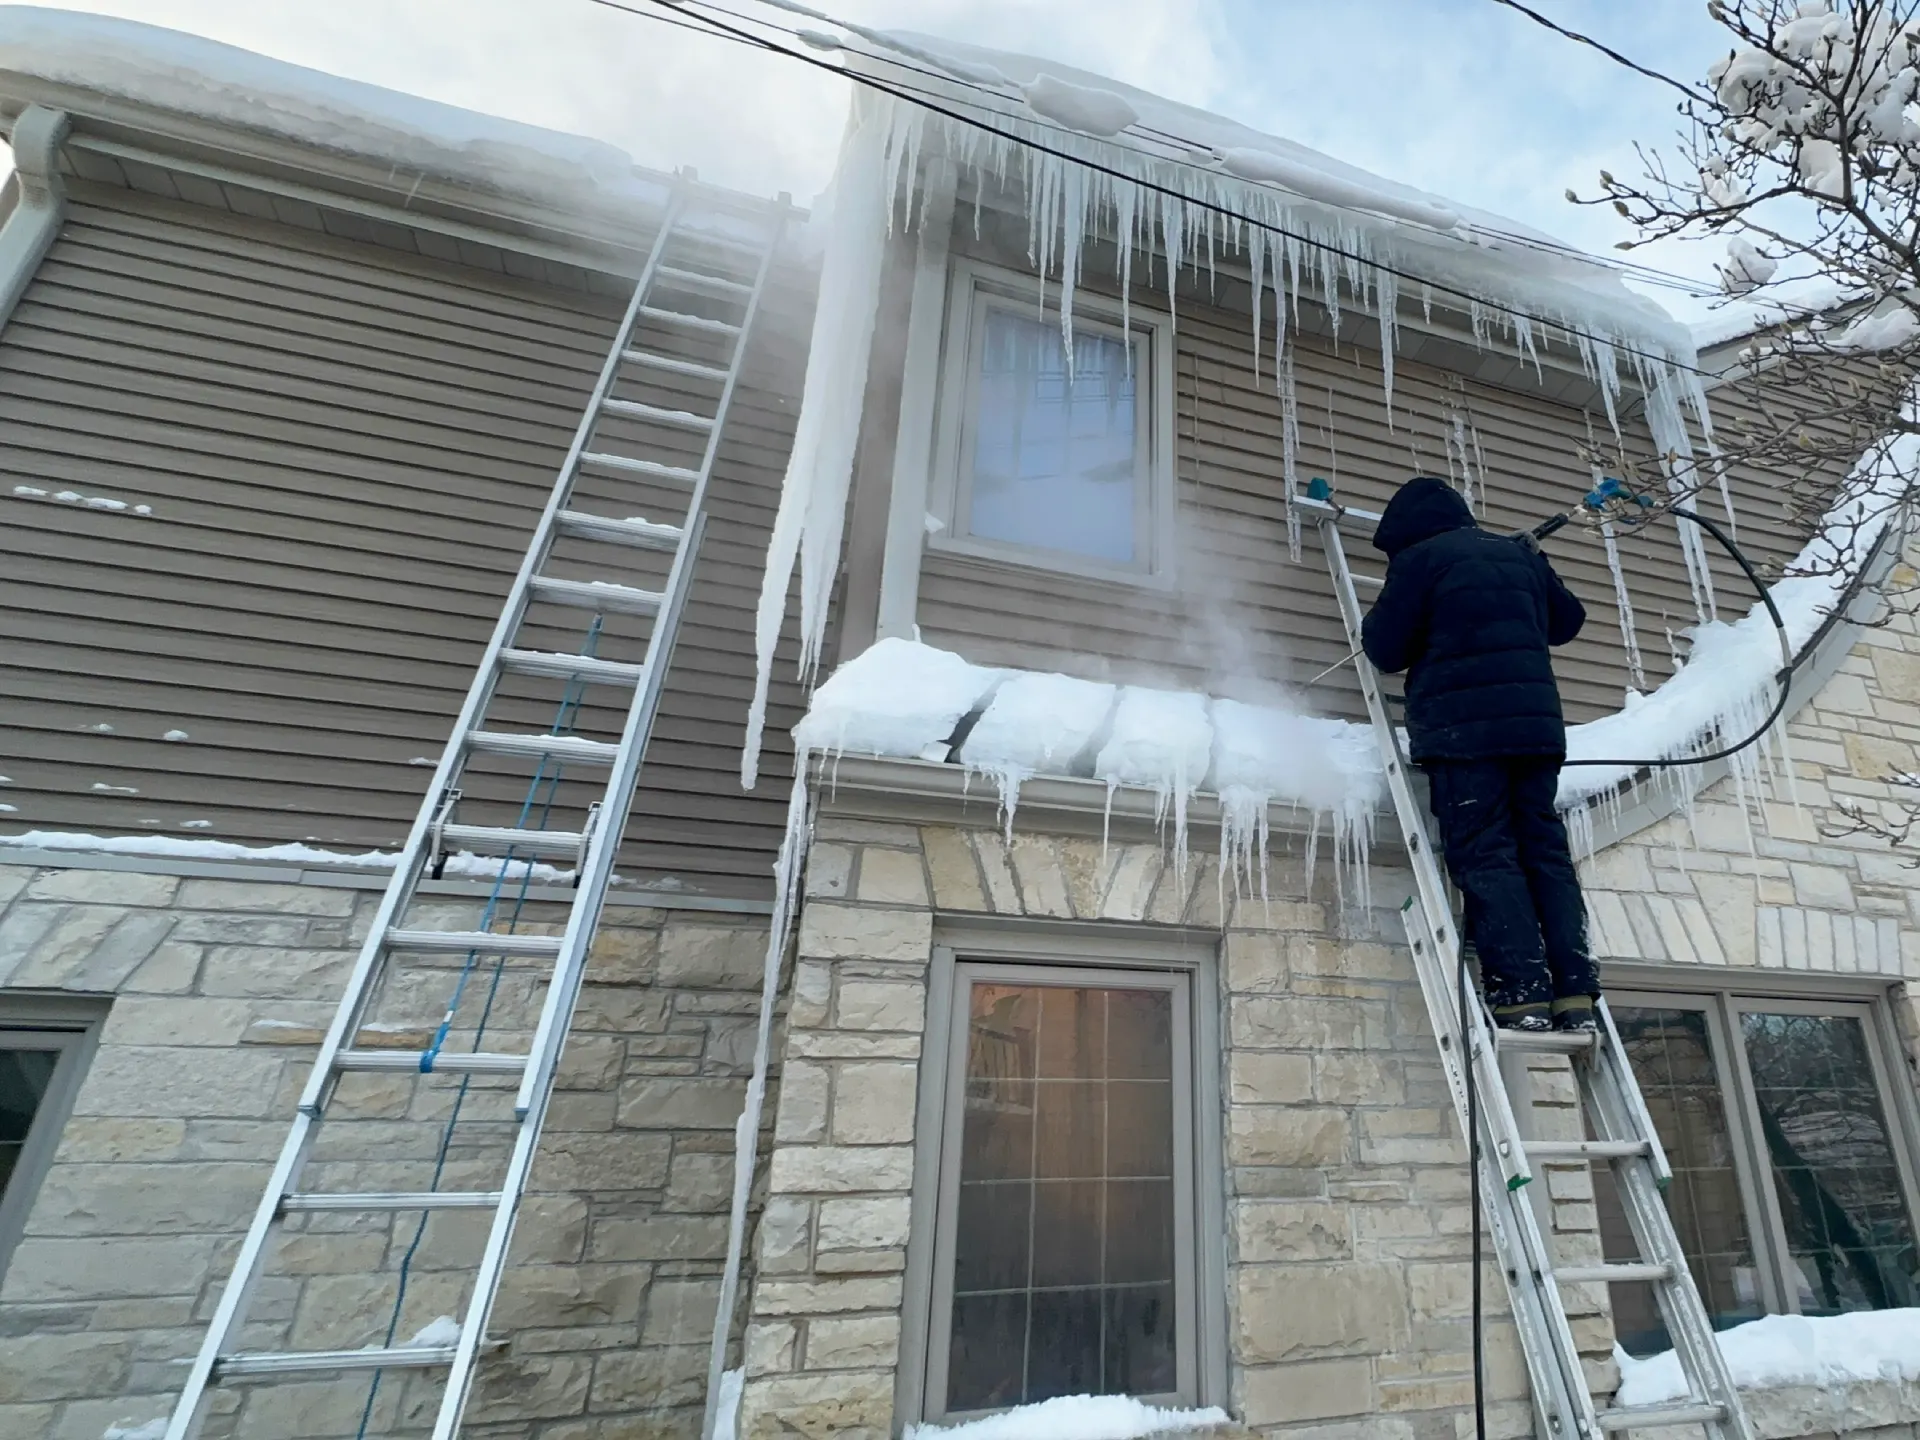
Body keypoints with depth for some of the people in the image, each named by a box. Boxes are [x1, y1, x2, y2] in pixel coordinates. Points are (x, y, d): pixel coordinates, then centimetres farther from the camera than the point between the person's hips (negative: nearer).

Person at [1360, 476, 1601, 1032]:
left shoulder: (1417, 558, 0)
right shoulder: (1520, 554, 19)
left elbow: (1388, 651, -2)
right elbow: (1568, 620, 31)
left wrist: (1374, 623, 18)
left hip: (1463, 726, -6)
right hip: (1536, 720, 6)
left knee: (1485, 858, -6)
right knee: (1546, 852, 7)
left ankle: (1523, 996, -11)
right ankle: (1575, 996, 5)